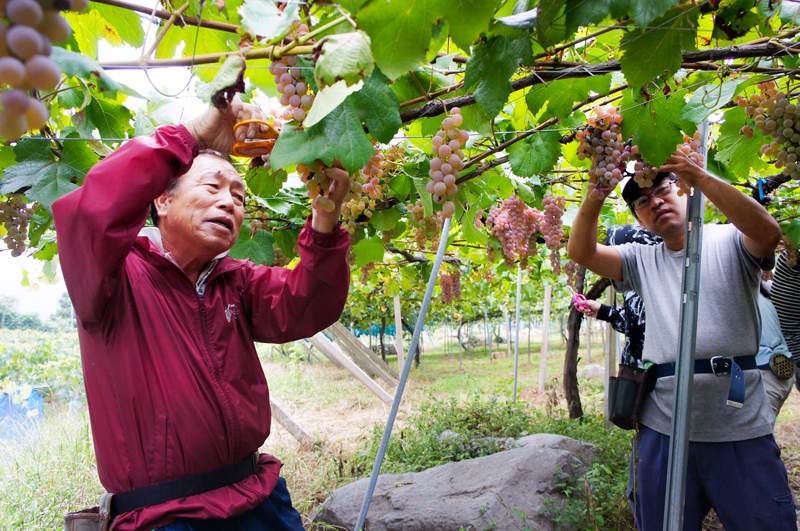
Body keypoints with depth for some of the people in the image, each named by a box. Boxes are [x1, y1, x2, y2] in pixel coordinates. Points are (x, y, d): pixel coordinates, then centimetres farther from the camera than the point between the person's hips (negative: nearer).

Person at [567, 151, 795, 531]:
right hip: (662, 429, 3)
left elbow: (768, 233, -17)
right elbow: (580, 252, 2)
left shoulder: (729, 242, 6)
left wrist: (700, 177, -20)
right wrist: (598, 192, -10)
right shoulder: (641, 260, 15)